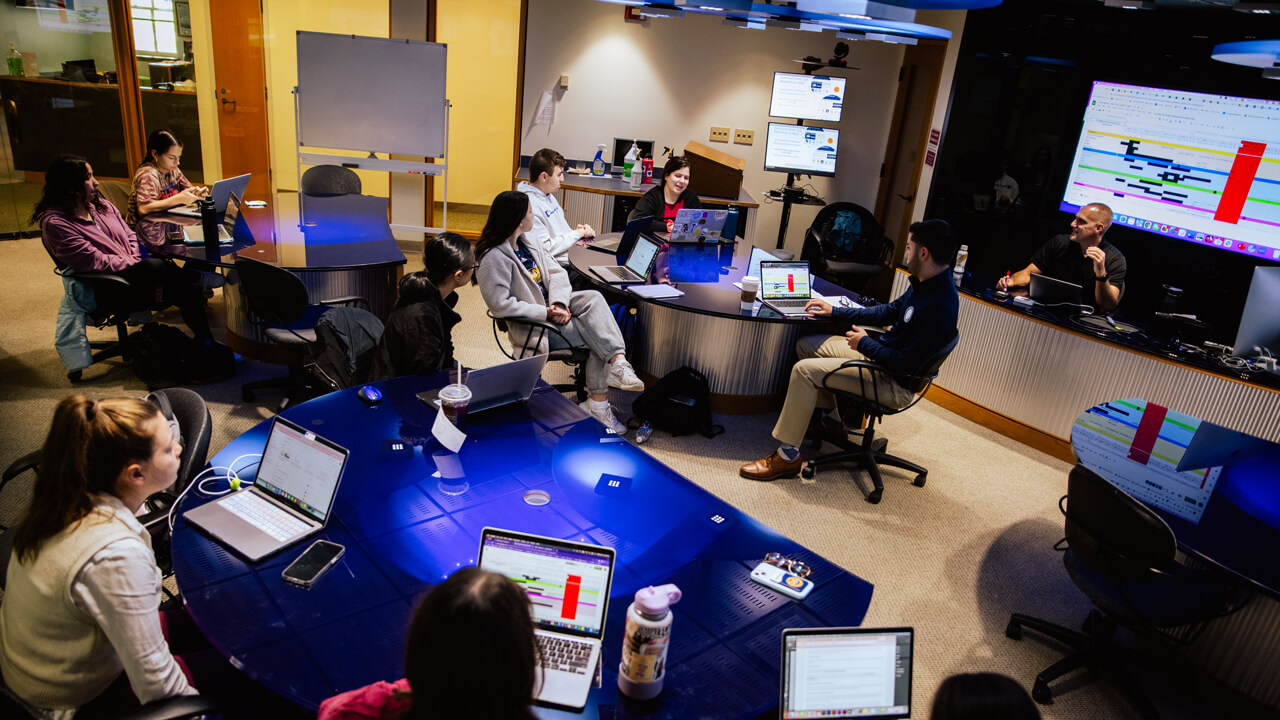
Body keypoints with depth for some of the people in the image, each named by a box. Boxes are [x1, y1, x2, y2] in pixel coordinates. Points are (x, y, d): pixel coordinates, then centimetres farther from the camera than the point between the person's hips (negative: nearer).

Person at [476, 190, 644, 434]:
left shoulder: (527, 243, 10)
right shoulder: (494, 258, -17)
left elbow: (556, 272, 6)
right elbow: (500, 304, -23)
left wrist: (559, 303, -15)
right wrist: (545, 313, -23)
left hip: (550, 307, 7)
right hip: (532, 327, -7)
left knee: (593, 298, -21)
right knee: (597, 335, -18)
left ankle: (618, 364, -29)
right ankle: (598, 404, -14)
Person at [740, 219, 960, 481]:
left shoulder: (939, 305, -29)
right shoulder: (924, 283, 2)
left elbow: (907, 364, -29)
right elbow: (890, 311, 17)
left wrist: (865, 344, -14)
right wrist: (835, 312, 15)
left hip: (895, 382, -10)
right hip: (880, 354, 10)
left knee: (804, 370, -19)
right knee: (806, 345, 14)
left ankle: (787, 456, -11)